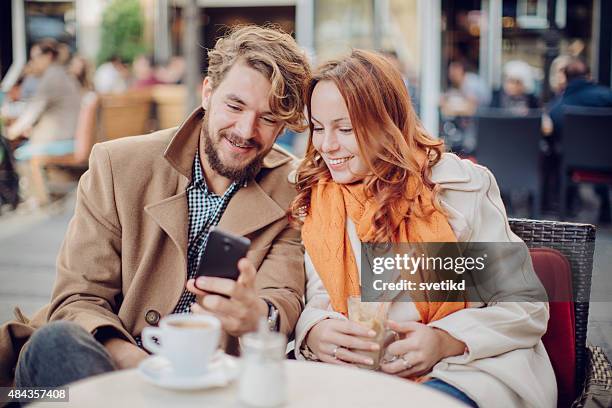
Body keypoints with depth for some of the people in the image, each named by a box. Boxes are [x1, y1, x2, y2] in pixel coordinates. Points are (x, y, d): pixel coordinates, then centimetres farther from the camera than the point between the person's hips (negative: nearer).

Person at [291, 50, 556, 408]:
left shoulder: (460, 186, -3)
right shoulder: (310, 200, 7)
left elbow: (526, 307, -1)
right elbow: (315, 302, 7)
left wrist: (444, 341, -18)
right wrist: (314, 331, -19)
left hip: (464, 366, -2)